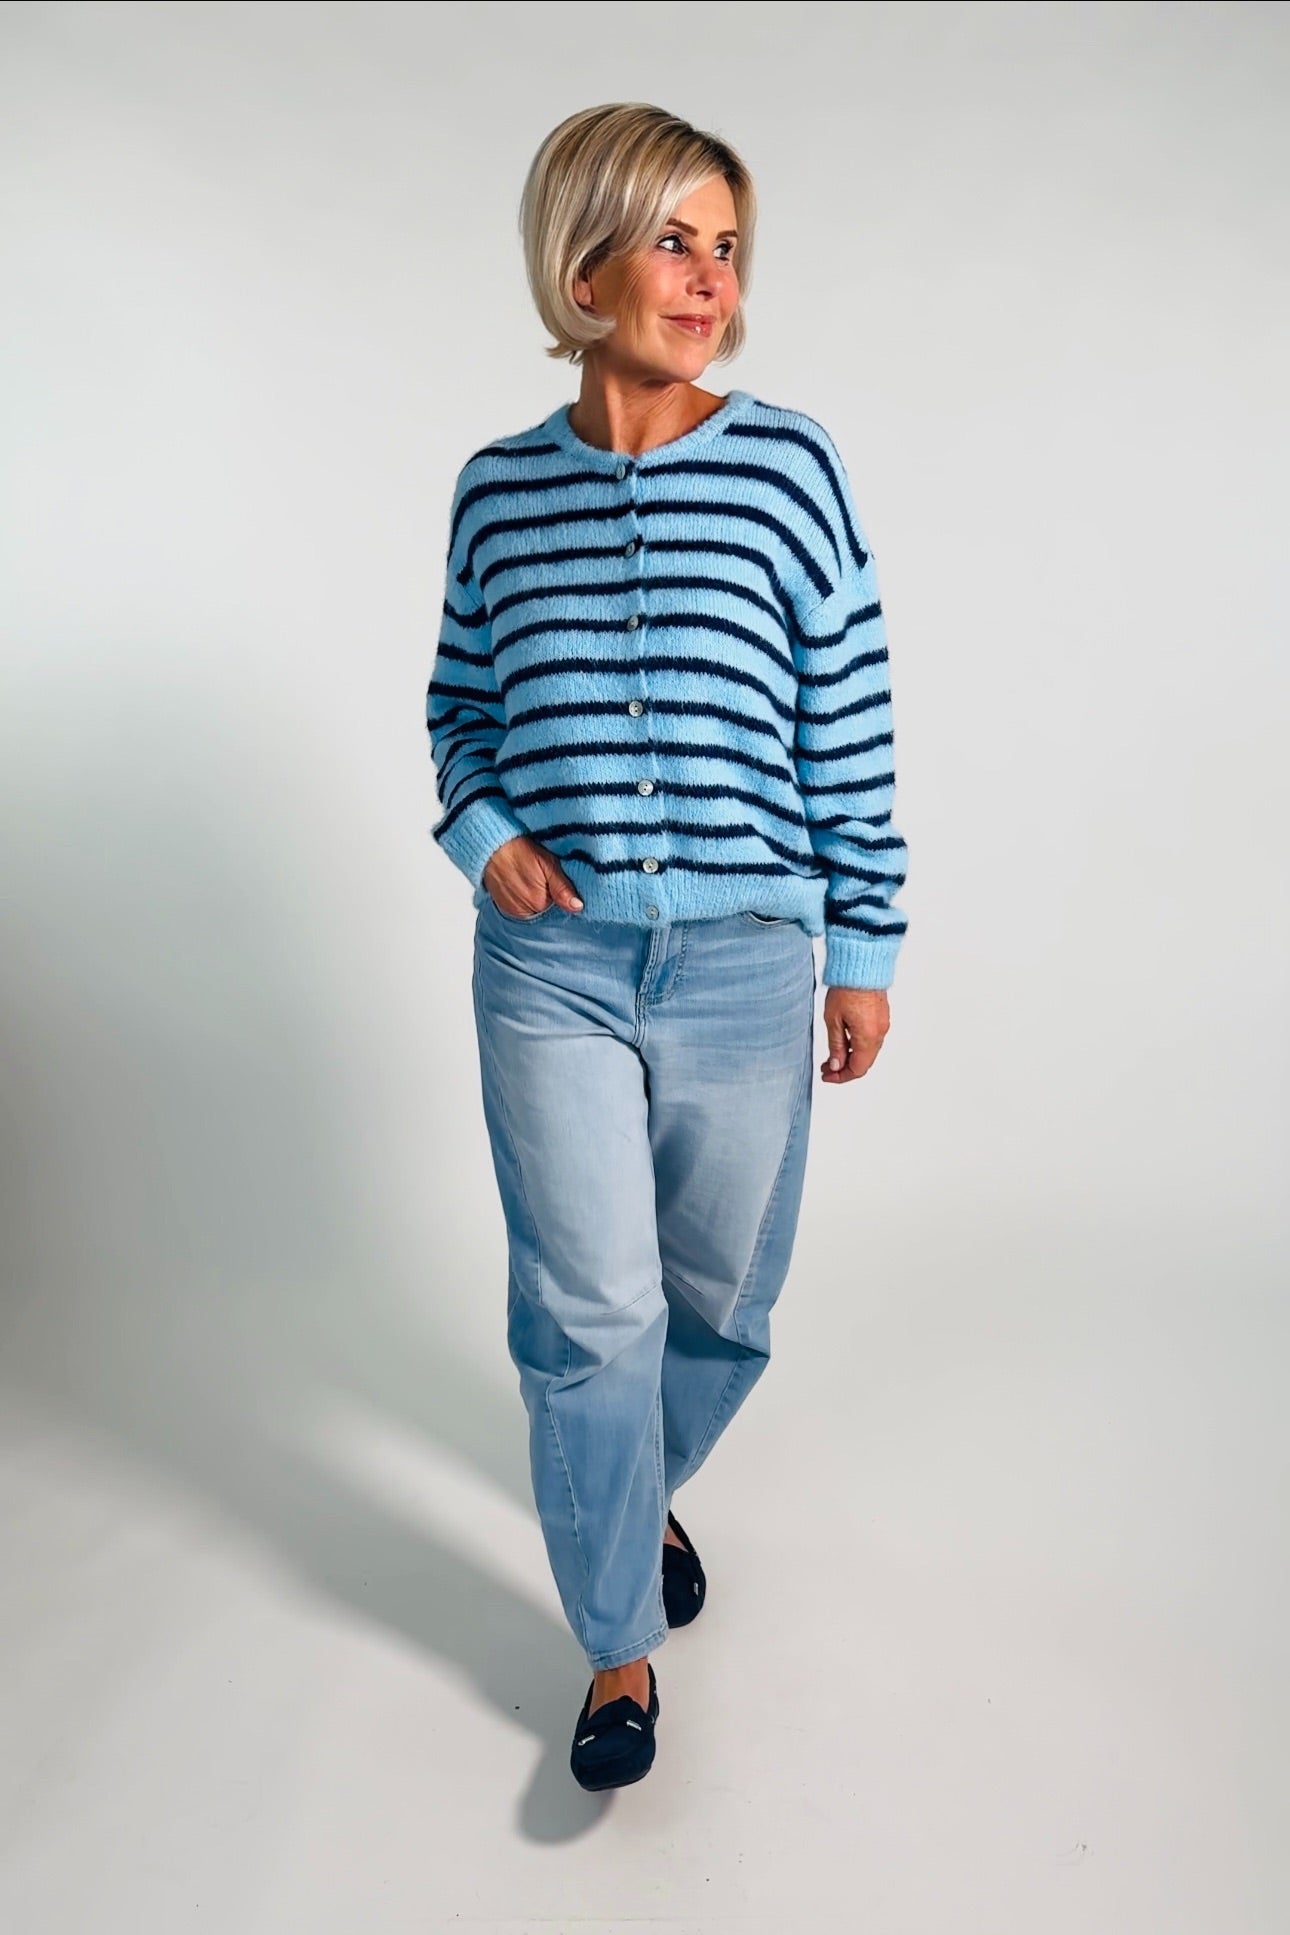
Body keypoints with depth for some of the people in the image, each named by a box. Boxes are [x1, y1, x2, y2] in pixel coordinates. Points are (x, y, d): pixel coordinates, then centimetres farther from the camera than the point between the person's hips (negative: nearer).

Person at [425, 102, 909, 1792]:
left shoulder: (789, 467, -1)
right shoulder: (499, 489, 4)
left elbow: (852, 725, 1)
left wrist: (864, 950, 1)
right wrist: (481, 831, -4)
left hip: (743, 965, 0)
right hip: (549, 963, 1)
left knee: (720, 1294, 13)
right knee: (585, 1305, 2)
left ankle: (642, 1490, 46)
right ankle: (622, 1642, 24)